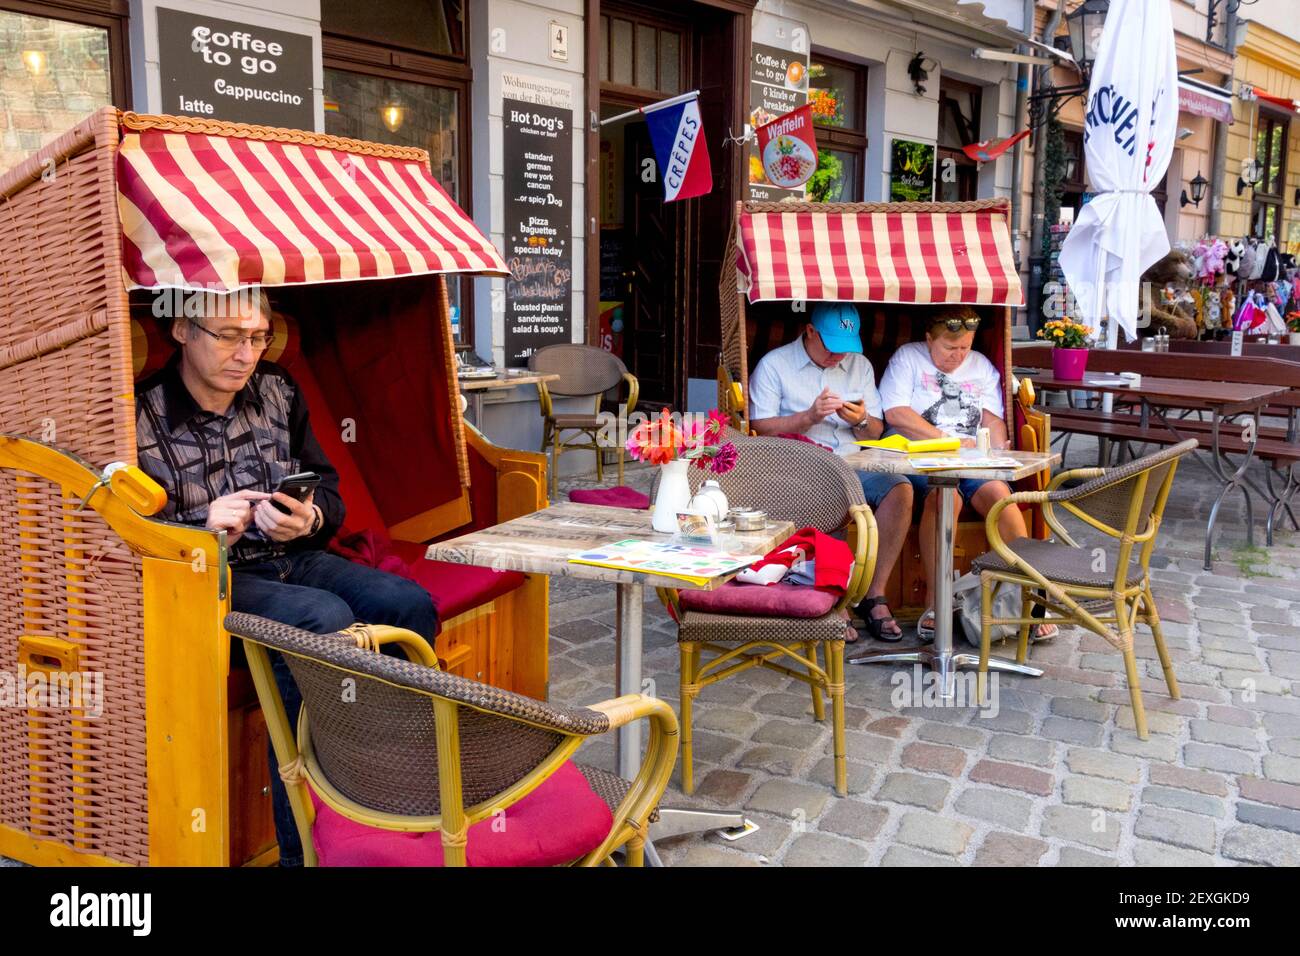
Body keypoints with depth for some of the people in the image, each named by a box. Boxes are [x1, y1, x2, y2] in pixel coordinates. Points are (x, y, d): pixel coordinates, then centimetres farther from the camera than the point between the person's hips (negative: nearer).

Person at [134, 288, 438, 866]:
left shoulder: (278, 393, 10)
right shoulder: (141, 418, -7)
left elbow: (330, 493, 14)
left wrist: (309, 520, -9)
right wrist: (203, 531, -25)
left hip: (291, 558, 6)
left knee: (410, 603, -16)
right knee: (325, 619, -32)